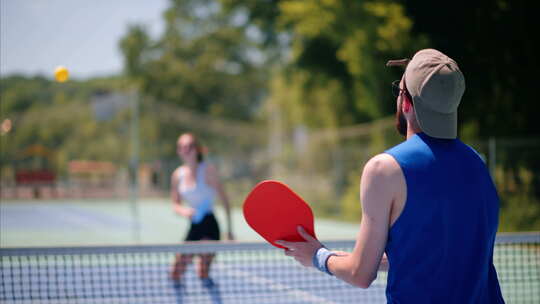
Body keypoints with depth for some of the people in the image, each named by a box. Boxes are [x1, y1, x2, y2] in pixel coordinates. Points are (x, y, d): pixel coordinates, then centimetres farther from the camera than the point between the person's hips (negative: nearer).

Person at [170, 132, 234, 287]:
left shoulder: (207, 169, -4)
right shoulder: (178, 175, 9)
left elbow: (223, 197, -2)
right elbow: (176, 204, 15)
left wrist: (229, 228, -4)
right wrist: (184, 211, -10)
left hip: (209, 227, -6)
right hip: (193, 227, 6)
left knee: (204, 272, -18)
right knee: (176, 275, 5)